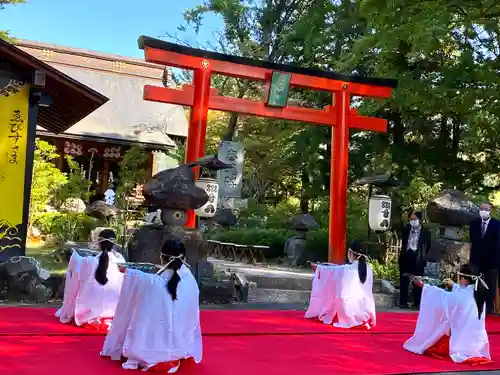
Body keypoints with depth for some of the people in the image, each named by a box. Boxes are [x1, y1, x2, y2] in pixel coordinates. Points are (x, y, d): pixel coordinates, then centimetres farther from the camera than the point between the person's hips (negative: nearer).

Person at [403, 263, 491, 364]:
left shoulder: (460, 296, -18)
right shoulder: (479, 293, 0)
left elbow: (441, 296, -3)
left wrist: (423, 285, 6)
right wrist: (453, 286, 32)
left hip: (464, 342, -6)